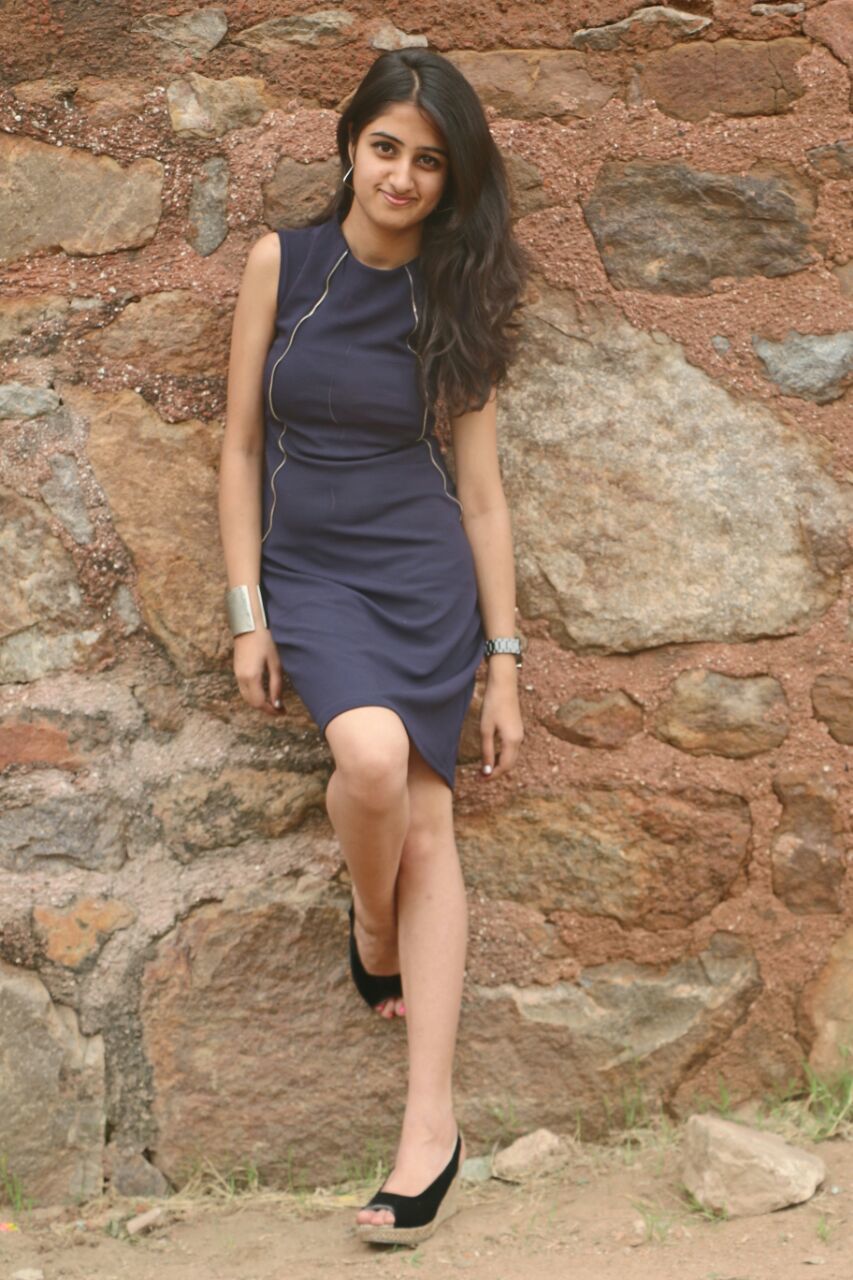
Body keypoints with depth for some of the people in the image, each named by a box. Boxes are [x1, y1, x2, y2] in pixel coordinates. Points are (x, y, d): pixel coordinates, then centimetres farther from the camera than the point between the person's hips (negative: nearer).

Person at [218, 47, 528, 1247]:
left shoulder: (454, 297, 1)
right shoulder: (281, 262, 0)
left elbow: (482, 490, 4)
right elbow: (242, 445, 3)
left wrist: (503, 661, 2)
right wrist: (246, 612, -3)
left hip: (427, 575, 1)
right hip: (311, 571, -1)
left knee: (426, 825, -8)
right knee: (373, 753, -29)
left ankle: (431, 1114, -9)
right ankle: (372, 925, 4)